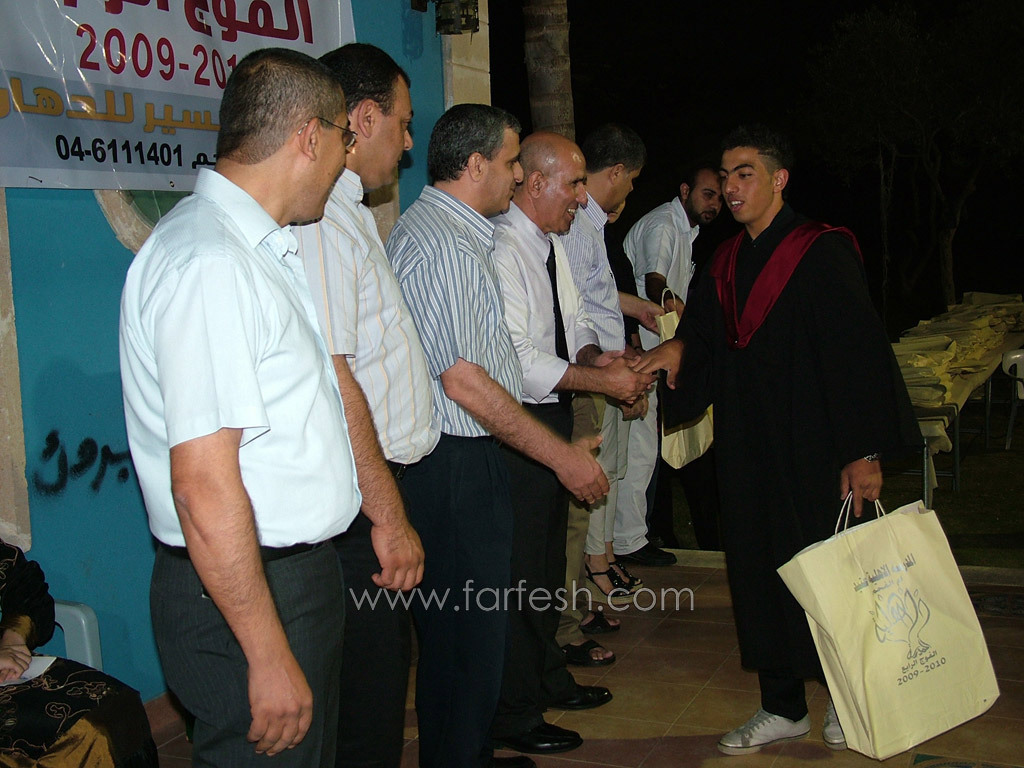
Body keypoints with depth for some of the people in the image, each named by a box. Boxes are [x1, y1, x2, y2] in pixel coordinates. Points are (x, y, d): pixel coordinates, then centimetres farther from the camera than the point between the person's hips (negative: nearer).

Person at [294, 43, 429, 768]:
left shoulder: (346, 212, 17)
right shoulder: (320, 215, -17)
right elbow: (329, 380, -23)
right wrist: (387, 515, -20)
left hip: (373, 487, 10)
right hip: (354, 502, -10)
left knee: (381, 675, 18)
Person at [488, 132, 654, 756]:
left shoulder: (552, 244, 11)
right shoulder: (503, 250, -21)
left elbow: (575, 319, 17)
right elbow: (517, 361, -26)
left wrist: (596, 354, -5)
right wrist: (602, 379, -21)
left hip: (554, 417, 10)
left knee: (549, 557, 22)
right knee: (520, 571, 0)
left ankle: (549, 677, 40)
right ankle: (515, 714, 15)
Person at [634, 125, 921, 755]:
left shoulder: (823, 252, -10)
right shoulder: (727, 262, 11)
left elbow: (860, 353, -14)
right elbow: (708, 331, 11)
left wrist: (863, 453, -17)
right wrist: (680, 345, -14)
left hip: (813, 451, -6)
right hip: (747, 450, 6)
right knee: (759, 571, 10)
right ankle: (784, 708, 25)